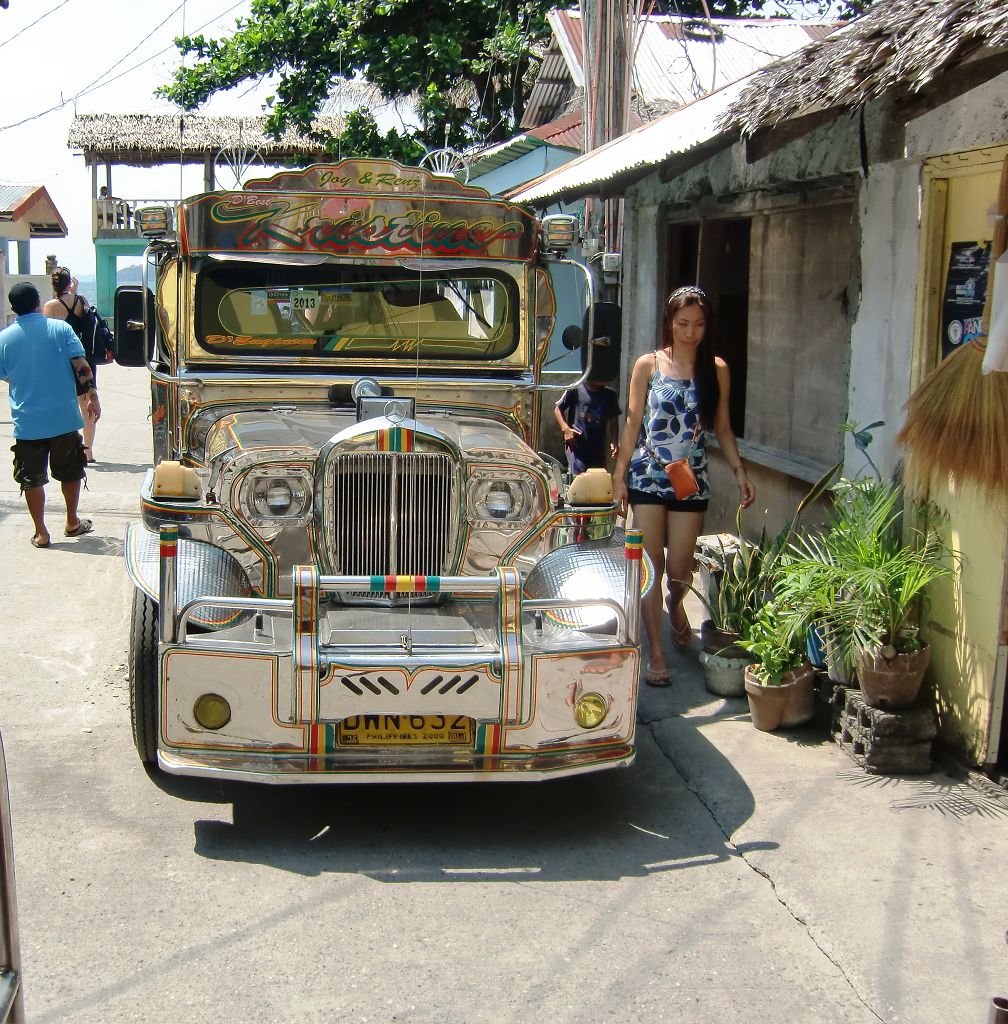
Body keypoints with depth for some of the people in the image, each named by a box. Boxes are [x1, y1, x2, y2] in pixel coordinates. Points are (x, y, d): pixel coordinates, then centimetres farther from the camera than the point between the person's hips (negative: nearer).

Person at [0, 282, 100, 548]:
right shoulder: (60, 328, -5)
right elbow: (81, 366, -9)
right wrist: (92, 396, -1)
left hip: (27, 423, 0)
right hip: (64, 418, 0)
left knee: (31, 478, 10)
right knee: (70, 472, 18)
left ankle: (41, 533, 12)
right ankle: (72, 523, 28)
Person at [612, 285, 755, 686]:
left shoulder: (716, 370, 5)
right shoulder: (648, 365, 1)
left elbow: (722, 428, 10)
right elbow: (633, 423, 3)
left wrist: (739, 471, -2)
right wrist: (620, 476, -1)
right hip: (648, 476, -1)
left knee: (679, 569, 4)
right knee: (651, 564, -3)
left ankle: (676, 606, 41)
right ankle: (656, 652, 4)